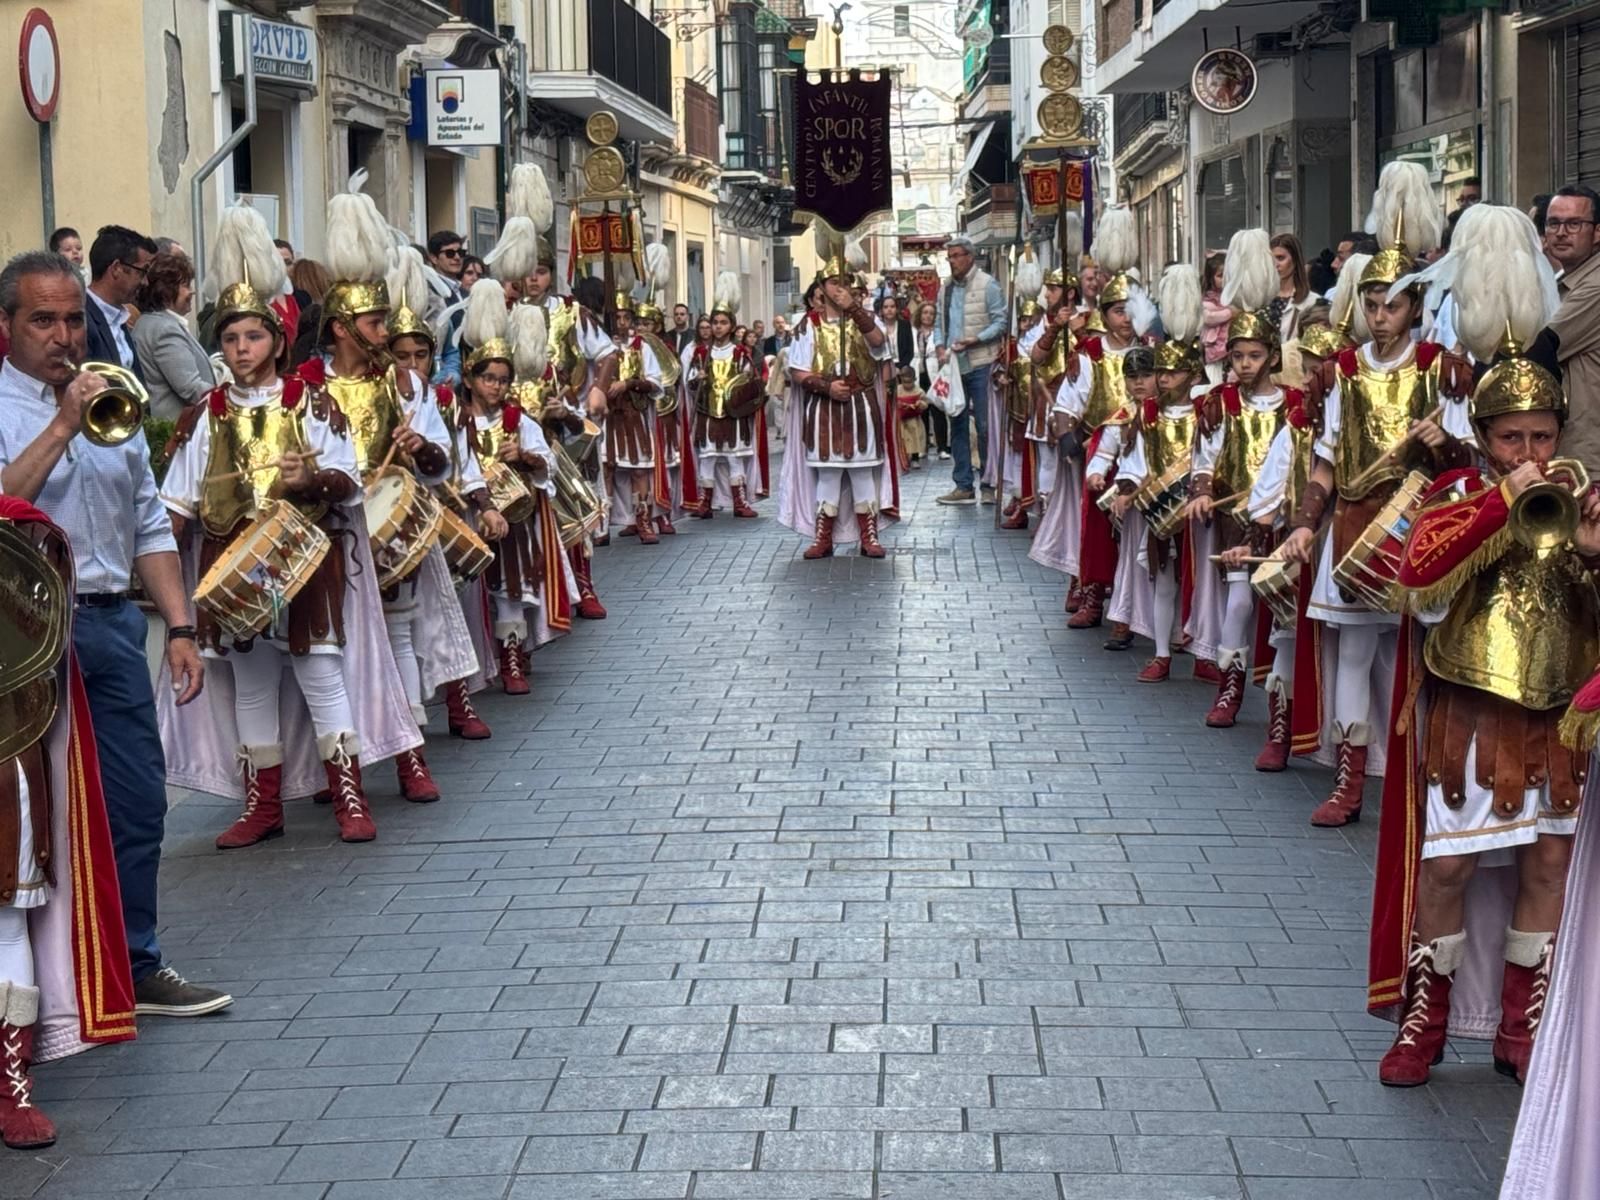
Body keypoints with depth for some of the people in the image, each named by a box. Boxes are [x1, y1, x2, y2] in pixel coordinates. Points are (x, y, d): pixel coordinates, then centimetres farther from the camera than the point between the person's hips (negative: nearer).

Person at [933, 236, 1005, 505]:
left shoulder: (987, 284, -5)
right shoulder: (946, 289, 14)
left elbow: (1000, 322, -8)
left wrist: (974, 340, -19)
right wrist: (940, 347, 0)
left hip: (980, 365, -6)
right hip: (953, 364, 6)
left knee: (985, 425, -2)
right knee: (958, 426, 7)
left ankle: (990, 483, 5)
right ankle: (963, 486, 12)